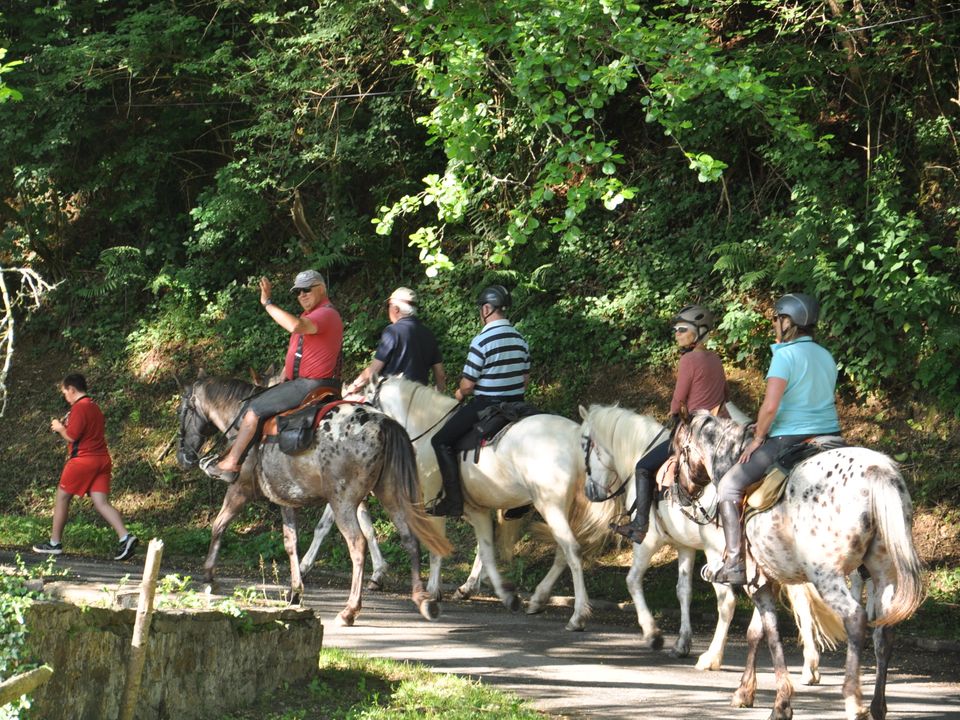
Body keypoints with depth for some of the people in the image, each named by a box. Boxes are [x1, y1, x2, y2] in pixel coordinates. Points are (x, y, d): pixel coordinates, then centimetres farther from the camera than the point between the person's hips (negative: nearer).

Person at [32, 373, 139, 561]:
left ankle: (55, 543, 14)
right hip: (102, 459, 8)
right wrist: (65, 427, 18)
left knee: (62, 497, 7)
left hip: (83, 459, -8)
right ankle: (125, 537, -20)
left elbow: (72, 436, -16)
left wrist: (60, 428, 3)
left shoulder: (79, 407, -11)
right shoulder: (94, 406, 19)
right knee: (101, 502, -1)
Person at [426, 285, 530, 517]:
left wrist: (460, 394, 7)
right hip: (516, 405, 8)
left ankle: (453, 500, -5)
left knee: (441, 441, 2)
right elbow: (525, 378, 13)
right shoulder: (519, 339, 6)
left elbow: (467, 385, -14)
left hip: (486, 404, -8)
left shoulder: (482, 341, -16)